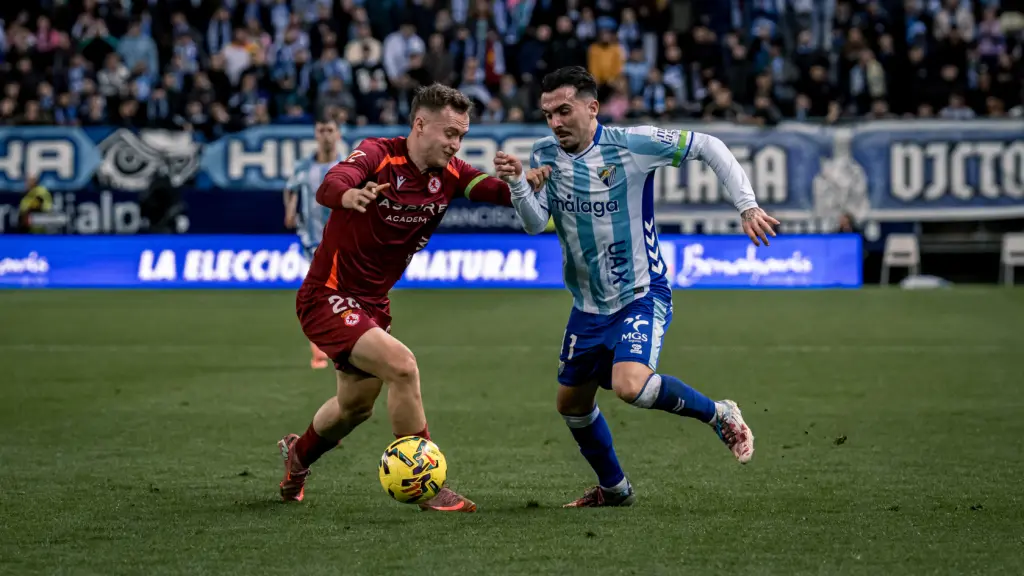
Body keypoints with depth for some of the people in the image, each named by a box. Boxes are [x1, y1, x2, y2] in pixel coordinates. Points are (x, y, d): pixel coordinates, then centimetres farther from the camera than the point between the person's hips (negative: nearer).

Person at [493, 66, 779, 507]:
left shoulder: (631, 144, -16)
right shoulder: (545, 155, -1)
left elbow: (708, 147, -10)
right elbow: (535, 224, -10)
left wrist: (747, 206, -15)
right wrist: (517, 182, -28)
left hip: (641, 296, -6)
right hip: (588, 303, 7)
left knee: (630, 384, -29)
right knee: (571, 403, 13)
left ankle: (718, 414, -4)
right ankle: (614, 488, 36)